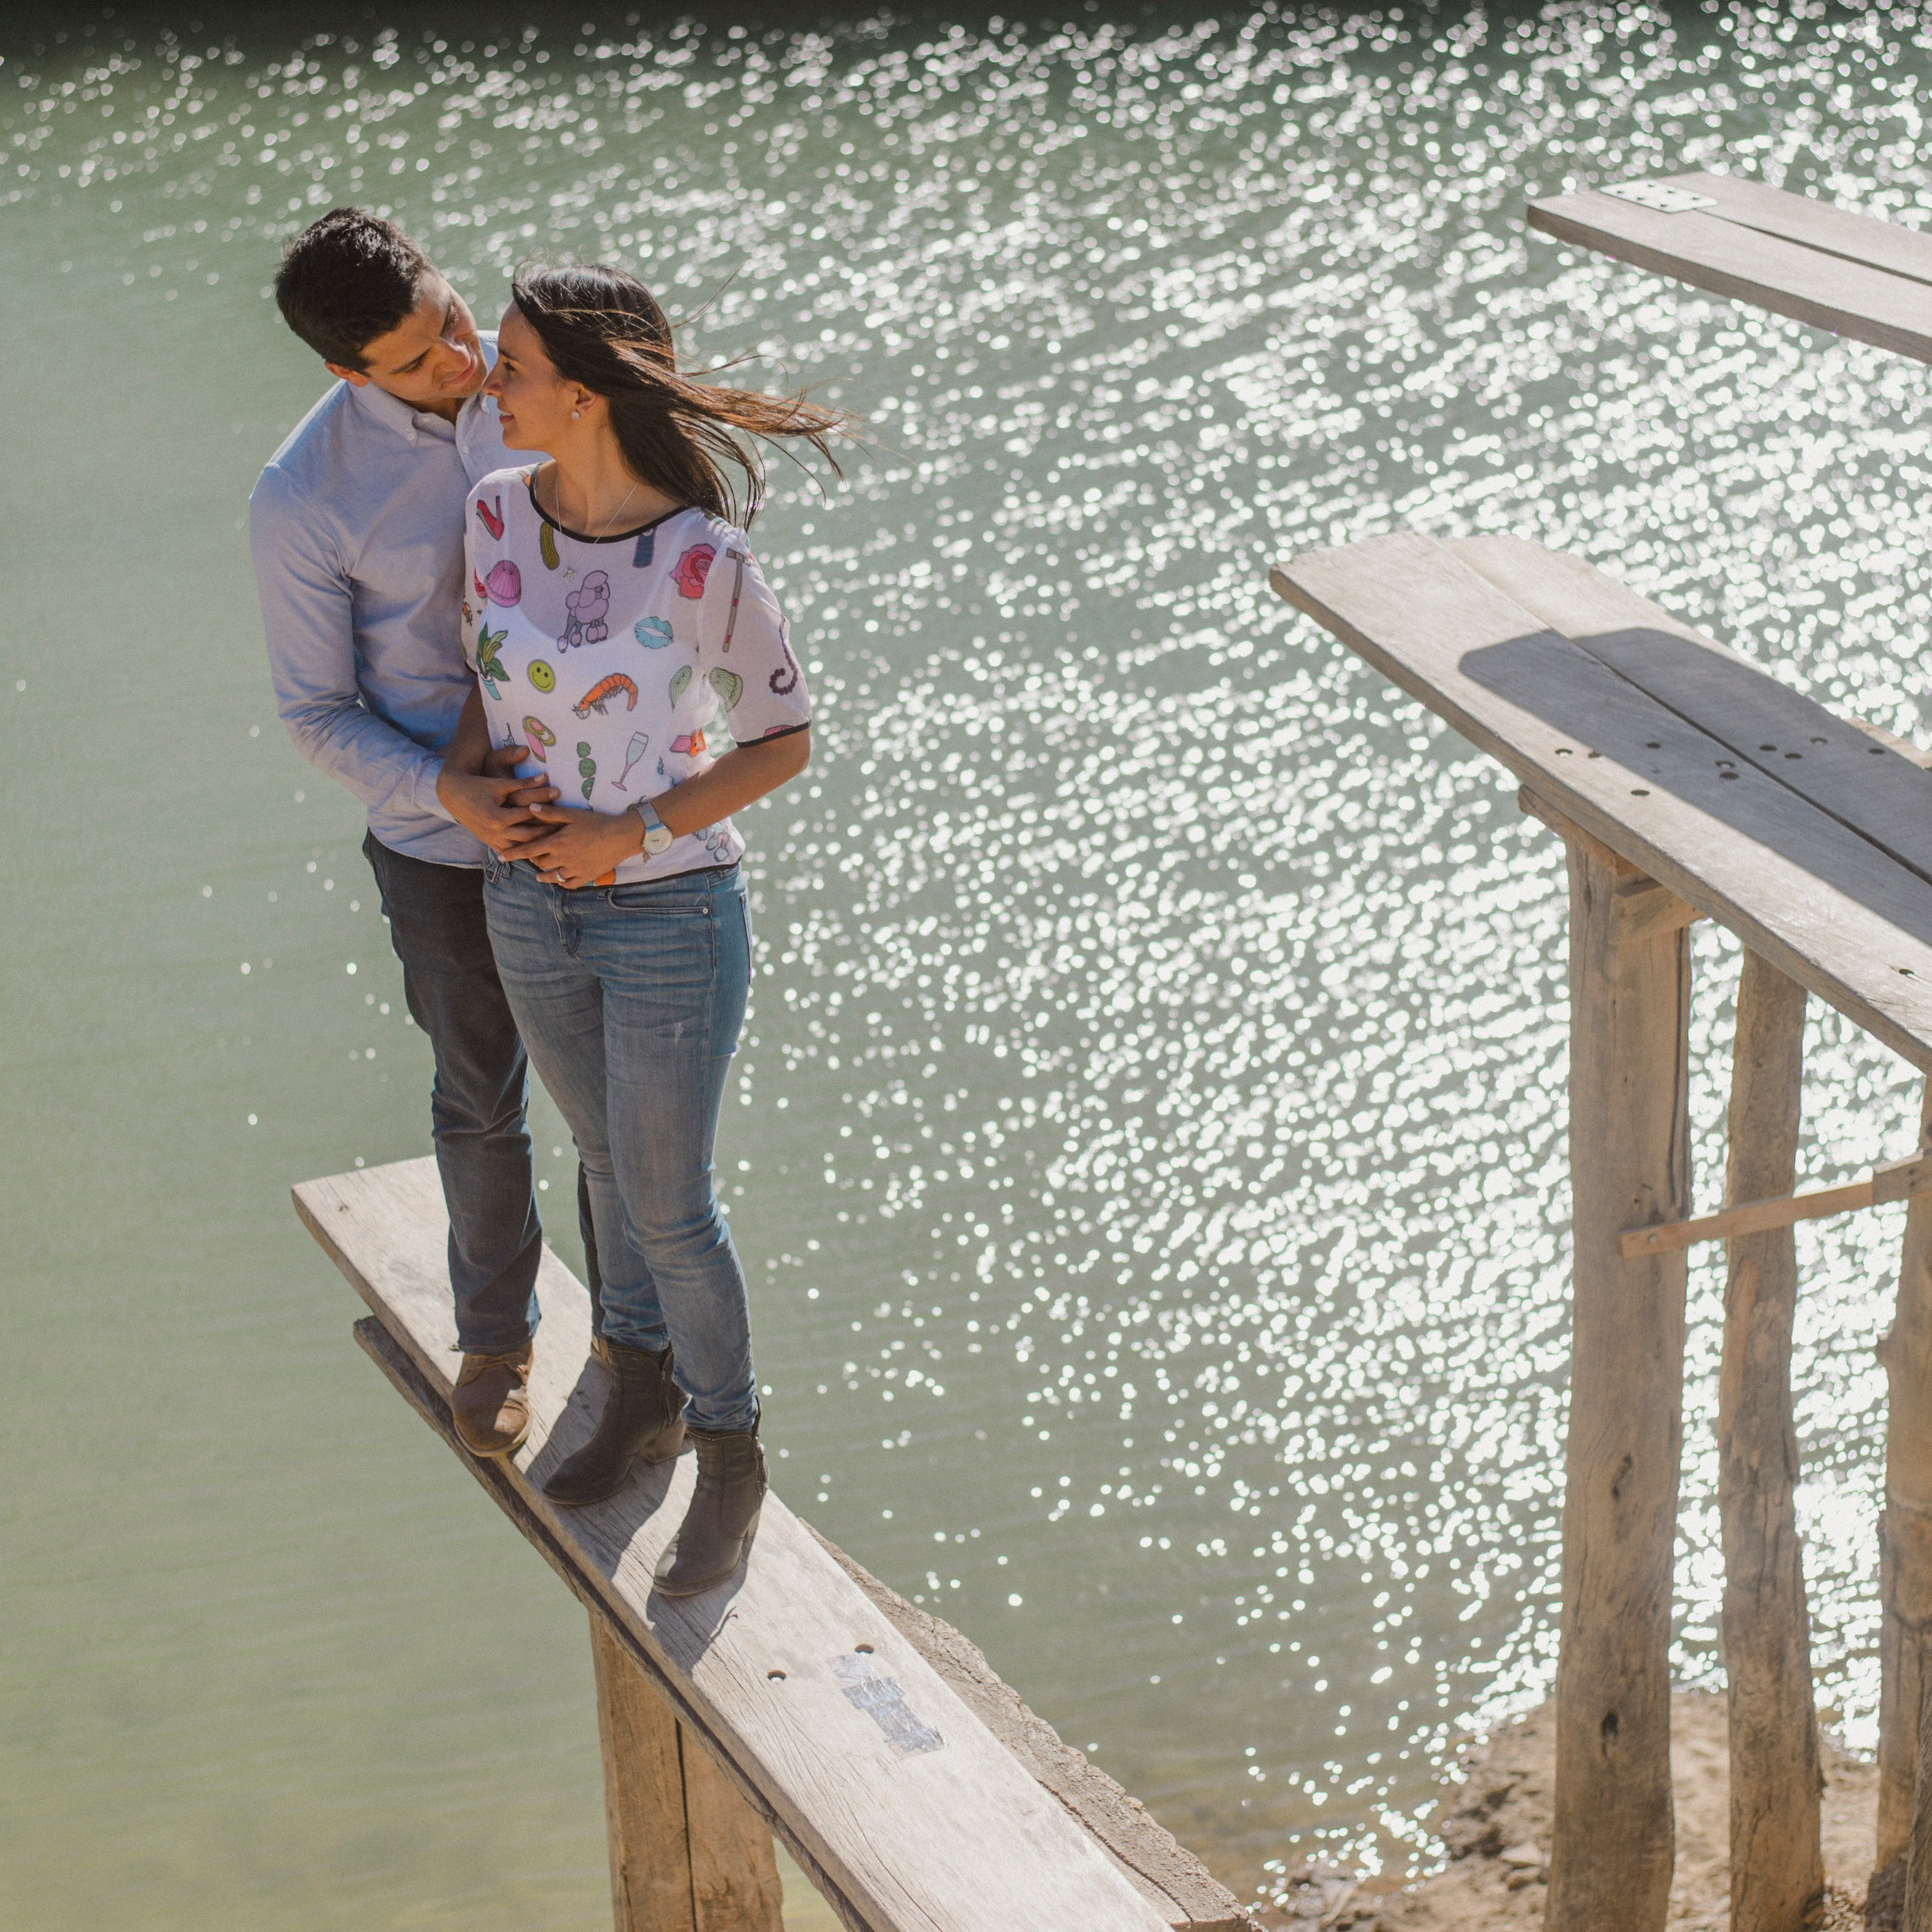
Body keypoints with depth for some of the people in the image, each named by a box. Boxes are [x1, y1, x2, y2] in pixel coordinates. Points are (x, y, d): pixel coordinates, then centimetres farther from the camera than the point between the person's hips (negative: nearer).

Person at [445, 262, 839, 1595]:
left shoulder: (709, 560, -25)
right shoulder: (501, 510, -8)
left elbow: (786, 741, -12)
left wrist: (633, 834, -20)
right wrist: (470, 785, -12)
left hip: (673, 910, -5)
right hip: (533, 902, 5)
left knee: (668, 1211, 5)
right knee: (611, 1155, 23)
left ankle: (731, 1463, 28)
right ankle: (647, 1396, 45)